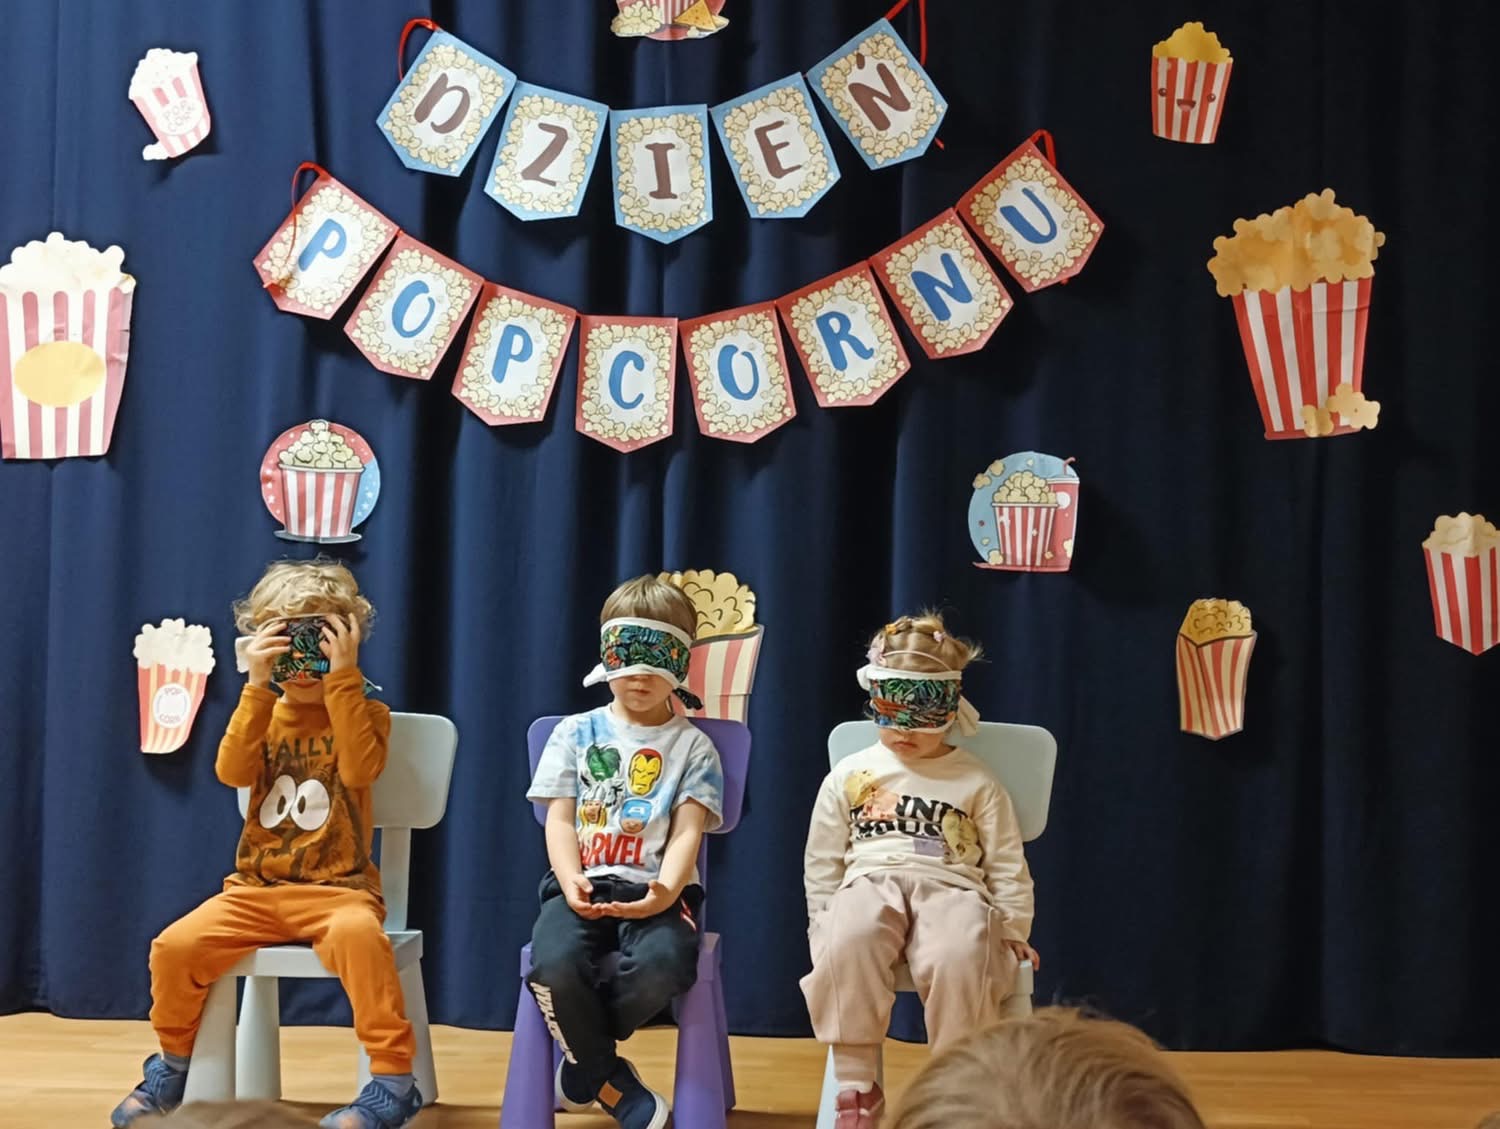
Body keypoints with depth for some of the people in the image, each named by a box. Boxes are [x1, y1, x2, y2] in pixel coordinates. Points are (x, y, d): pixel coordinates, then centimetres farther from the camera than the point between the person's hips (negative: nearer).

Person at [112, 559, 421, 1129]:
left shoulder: (365, 711, 0)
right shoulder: (263, 713, 10)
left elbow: (358, 768, -21)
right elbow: (232, 771, -9)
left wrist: (342, 679, -22)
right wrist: (258, 687, -16)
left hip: (337, 888, -4)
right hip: (256, 889, 4)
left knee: (357, 933, -38)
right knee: (175, 945, -16)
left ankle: (393, 1079, -28)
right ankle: (173, 1066, 12)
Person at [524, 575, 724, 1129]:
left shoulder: (692, 746, 12)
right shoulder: (575, 733, 15)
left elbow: (687, 832, 1)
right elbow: (560, 818, 8)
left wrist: (665, 891, -21)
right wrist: (571, 881, -14)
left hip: (655, 890, 0)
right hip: (582, 884, 1)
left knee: (661, 964, -37)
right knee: (555, 965, -35)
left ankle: (582, 1061, -7)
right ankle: (611, 1081, -9)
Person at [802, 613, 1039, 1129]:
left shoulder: (976, 783, 12)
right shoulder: (849, 776, 15)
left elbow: (1007, 866, 14)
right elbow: (823, 862, 17)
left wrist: (1012, 932, 8)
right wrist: (824, 926, 8)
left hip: (951, 887, -1)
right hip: (871, 882, 1)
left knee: (961, 957, -38)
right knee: (849, 942, -38)